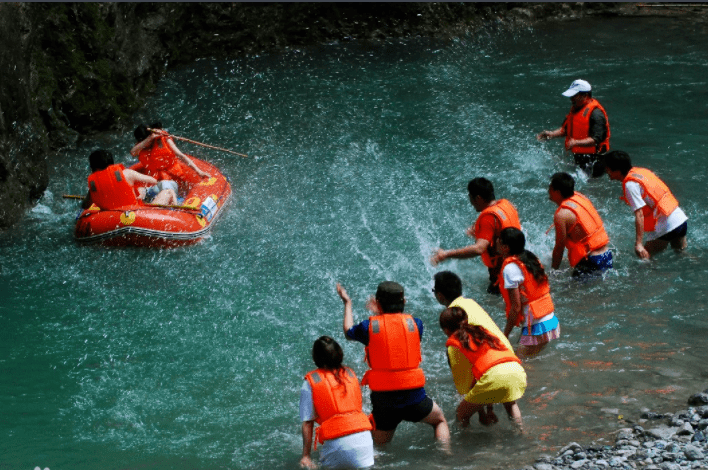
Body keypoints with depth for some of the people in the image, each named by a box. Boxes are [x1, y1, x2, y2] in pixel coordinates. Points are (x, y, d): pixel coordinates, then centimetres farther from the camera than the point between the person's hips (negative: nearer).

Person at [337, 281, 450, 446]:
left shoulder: (369, 326, -3)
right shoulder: (415, 323, -1)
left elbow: (349, 332, 19)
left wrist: (347, 304, 34)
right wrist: (380, 314, 32)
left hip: (382, 398, 0)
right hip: (414, 395, 0)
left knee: (378, 445, 18)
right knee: (440, 420, 27)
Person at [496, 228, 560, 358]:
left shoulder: (510, 268, -15)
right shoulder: (531, 258, 10)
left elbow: (516, 307, -16)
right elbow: (547, 289, 17)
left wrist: (505, 335, -10)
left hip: (535, 329, -9)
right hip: (552, 322, 9)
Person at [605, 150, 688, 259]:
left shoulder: (630, 185, -16)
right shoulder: (641, 171, 9)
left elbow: (639, 215, -25)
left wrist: (639, 244, -30)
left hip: (665, 228, -9)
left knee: (644, 259, 0)